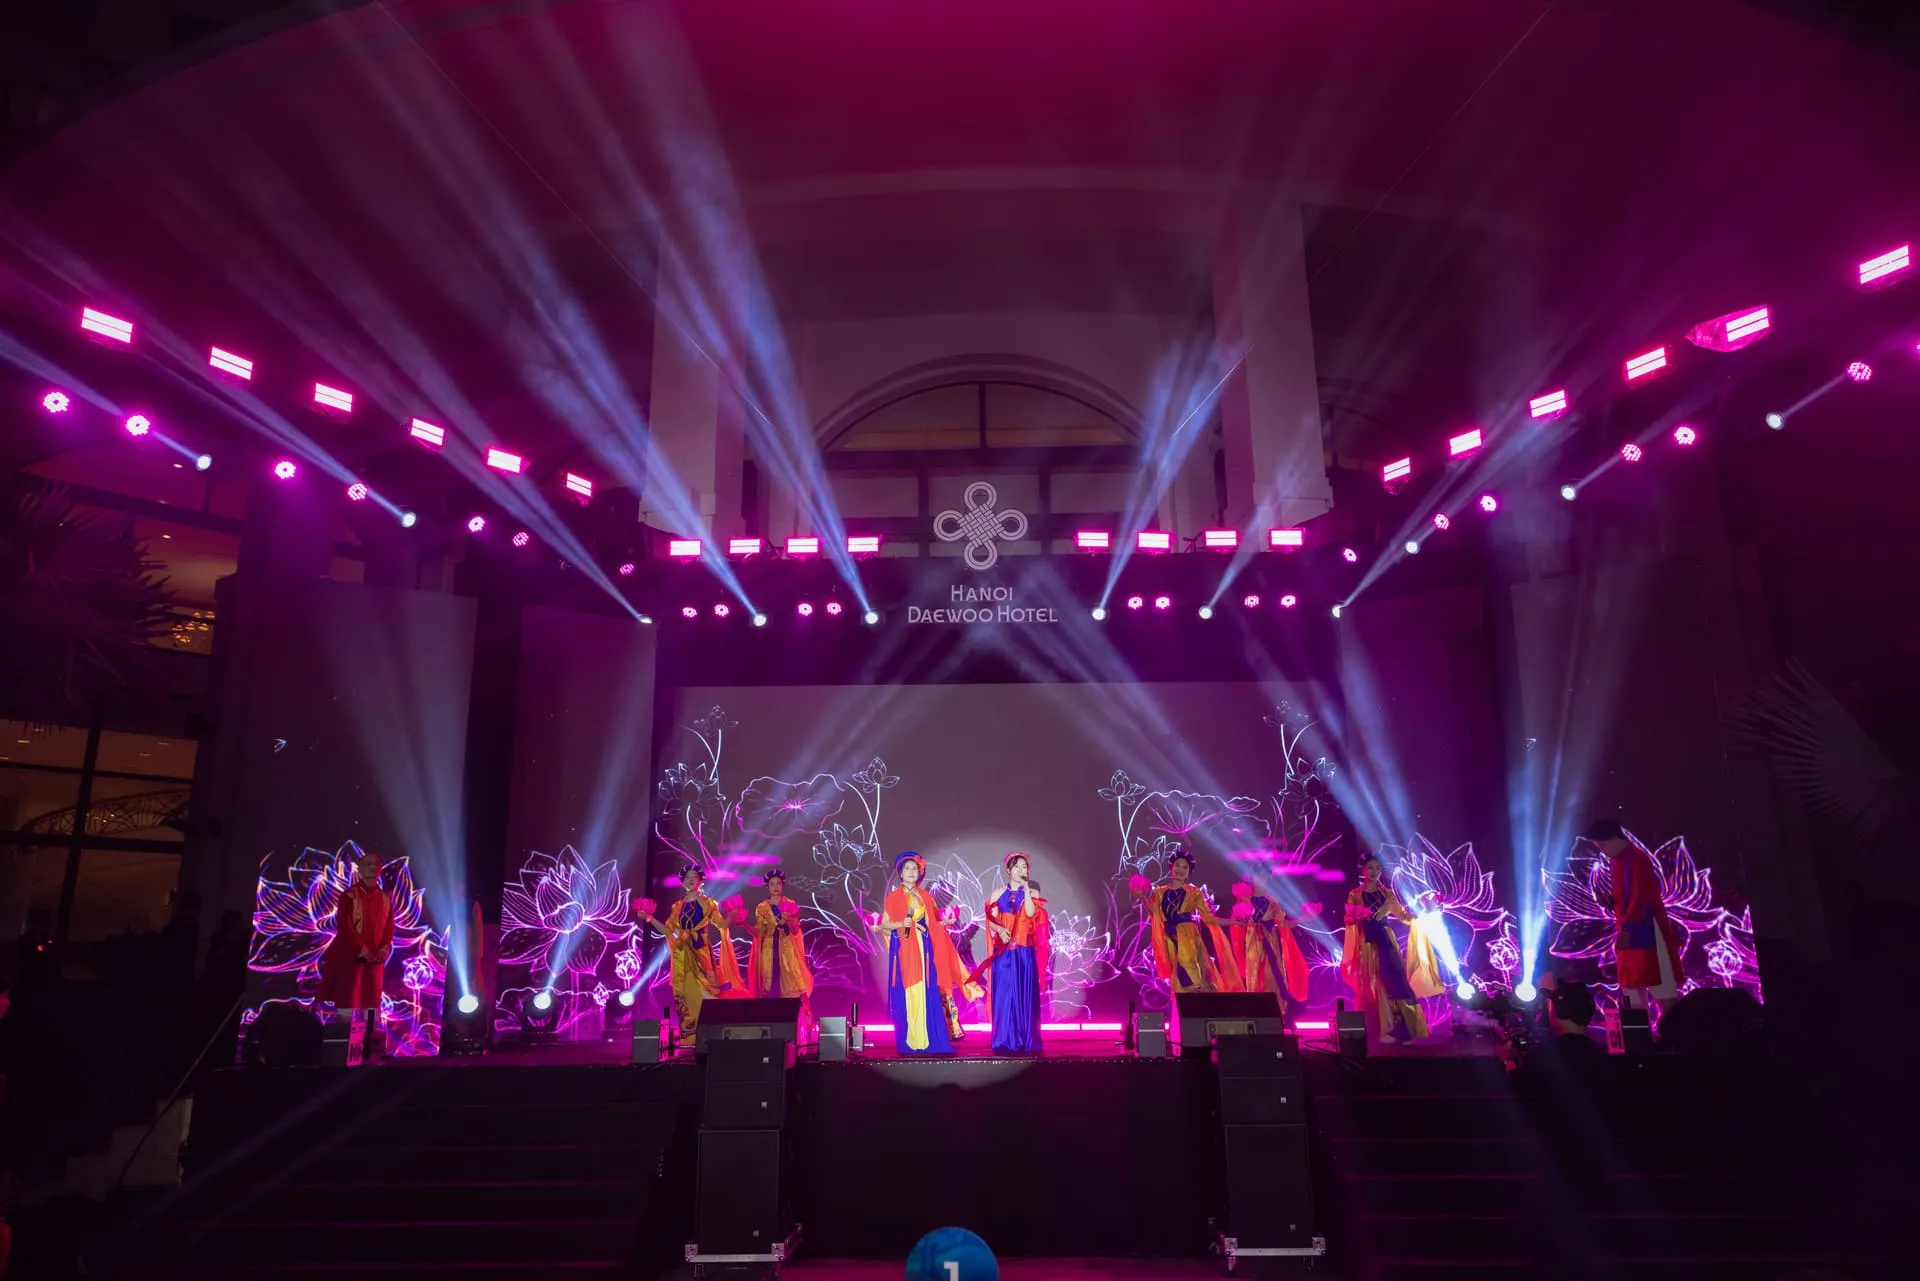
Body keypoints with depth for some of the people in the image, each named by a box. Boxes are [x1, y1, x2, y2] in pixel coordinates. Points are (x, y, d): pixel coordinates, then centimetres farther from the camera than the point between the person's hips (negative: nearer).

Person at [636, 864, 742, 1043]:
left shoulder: (708, 903, 6)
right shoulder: (678, 906, 14)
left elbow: (722, 924, -2)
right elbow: (668, 930, 10)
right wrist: (650, 919, 2)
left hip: (701, 951, -3)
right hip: (683, 953, 3)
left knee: (703, 989, -8)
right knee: (683, 991, -1)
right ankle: (687, 1035, 4)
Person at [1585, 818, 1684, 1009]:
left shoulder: (1637, 859, -16)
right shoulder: (1614, 861, 12)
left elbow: (1640, 898, -22)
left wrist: (1626, 929, -27)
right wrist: (1609, 901, -1)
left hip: (1648, 929, -9)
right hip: (1627, 931, 9)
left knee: (1660, 986, -5)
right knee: (1631, 986, 12)